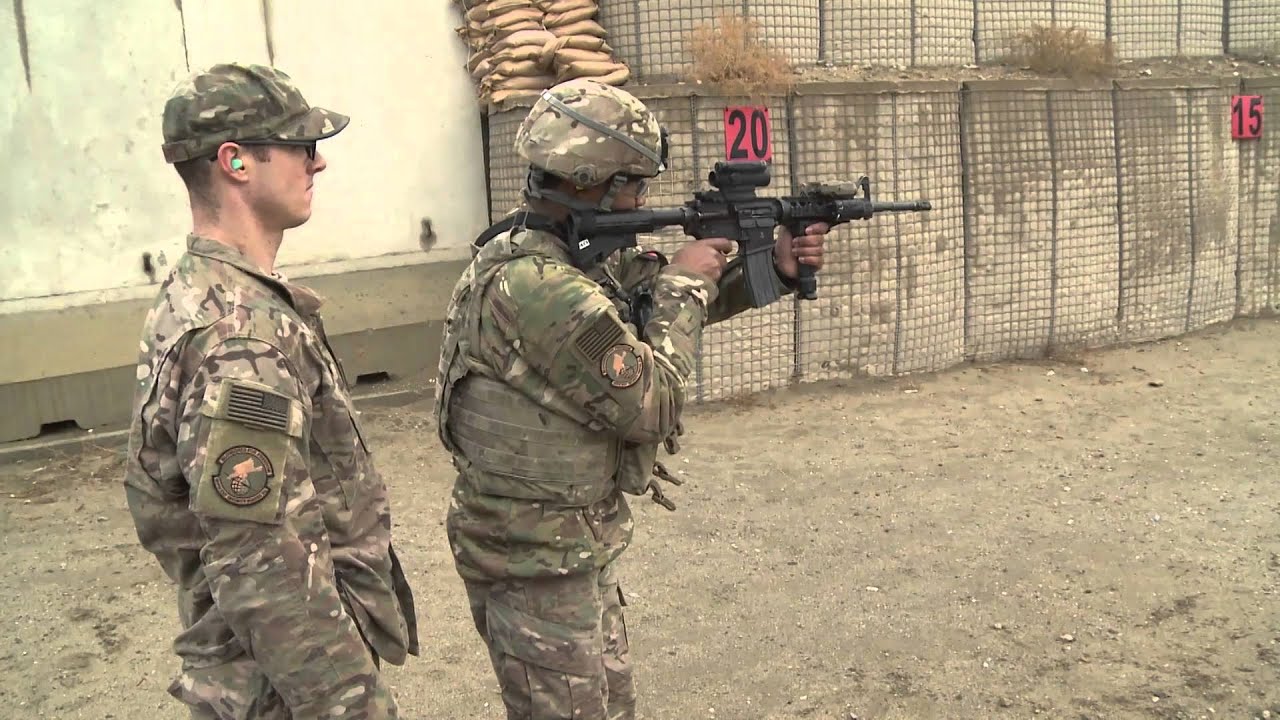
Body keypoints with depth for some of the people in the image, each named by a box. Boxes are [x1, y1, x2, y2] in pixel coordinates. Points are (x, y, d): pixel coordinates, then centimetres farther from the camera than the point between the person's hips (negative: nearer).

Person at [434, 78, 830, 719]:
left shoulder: (584, 253, 2)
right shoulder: (534, 284, -28)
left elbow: (667, 303, 14)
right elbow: (653, 403, -23)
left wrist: (775, 268, 1)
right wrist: (683, 284, -11)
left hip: (576, 545, 10)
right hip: (538, 567, -10)